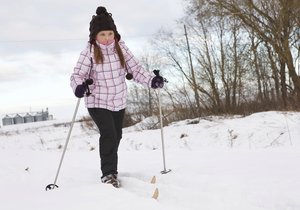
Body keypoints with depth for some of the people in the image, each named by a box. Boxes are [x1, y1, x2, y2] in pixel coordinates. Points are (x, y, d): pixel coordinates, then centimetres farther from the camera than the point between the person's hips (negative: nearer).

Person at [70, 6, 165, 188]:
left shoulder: (121, 48, -5)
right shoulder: (89, 52, -14)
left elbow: (136, 69, -3)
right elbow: (77, 75, -16)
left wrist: (152, 80, -18)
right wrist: (79, 87, -39)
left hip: (119, 102, 5)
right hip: (98, 103, -4)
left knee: (116, 137, 17)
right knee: (108, 135, -19)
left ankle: (110, 169, 39)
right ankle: (108, 173, -4)